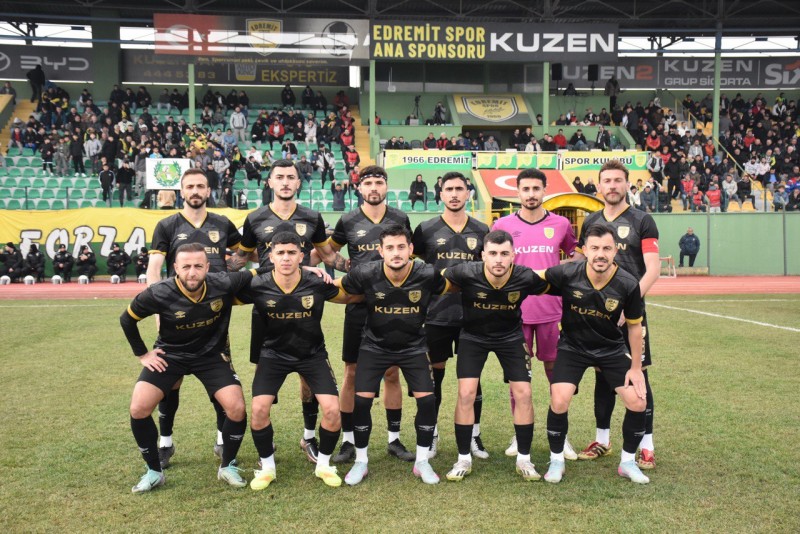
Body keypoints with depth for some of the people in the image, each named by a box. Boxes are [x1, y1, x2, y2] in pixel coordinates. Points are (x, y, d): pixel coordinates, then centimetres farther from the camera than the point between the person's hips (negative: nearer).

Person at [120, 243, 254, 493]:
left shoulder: (224, 284, -25)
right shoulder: (159, 293, -24)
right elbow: (127, 319, -5)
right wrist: (142, 354, -2)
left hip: (212, 355, 0)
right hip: (170, 354, 0)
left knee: (237, 409, -15)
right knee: (139, 409, -14)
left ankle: (228, 466, 12)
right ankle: (154, 471, 9)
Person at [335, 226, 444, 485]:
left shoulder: (427, 275, -21)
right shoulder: (365, 274, -23)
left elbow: (451, 289, 2)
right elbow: (335, 288, -4)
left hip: (413, 347, 0)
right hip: (374, 345, 0)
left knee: (427, 400, -8)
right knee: (361, 400, -8)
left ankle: (422, 462, 13)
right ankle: (361, 462, 13)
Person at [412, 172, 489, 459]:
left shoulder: (481, 231, 6)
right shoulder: (426, 229, 1)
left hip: (472, 313, 1)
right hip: (437, 314, -1)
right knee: (435, 373, 7)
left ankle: (474, 435, 20)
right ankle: (431, 434, 21)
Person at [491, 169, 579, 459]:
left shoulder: (561, 224, 4)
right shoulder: (502, 225, 1)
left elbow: (573, 255, 19)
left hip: (552, 311, 1)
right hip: (515, 312, 0)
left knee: (557, 373, 6)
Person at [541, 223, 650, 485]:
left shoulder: (628, 284, -20)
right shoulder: (566, 274, -25)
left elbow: (634, 325, -5)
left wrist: (636, 367, -1)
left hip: (612, 348, 2)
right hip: (572, 346, -1)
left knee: (638, 403, -7)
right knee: (559, 402, -17)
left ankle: (628, 462, 18)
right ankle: (556, 461, 8)